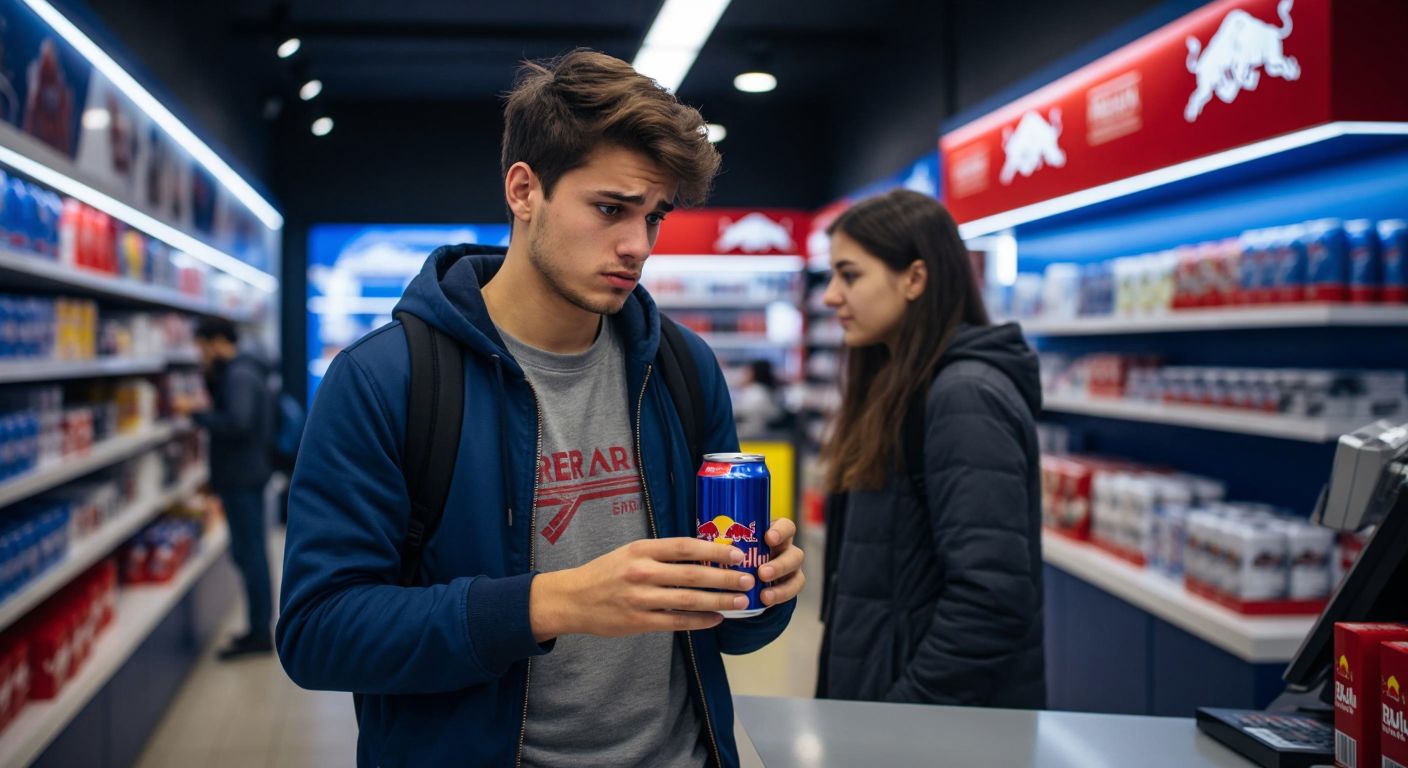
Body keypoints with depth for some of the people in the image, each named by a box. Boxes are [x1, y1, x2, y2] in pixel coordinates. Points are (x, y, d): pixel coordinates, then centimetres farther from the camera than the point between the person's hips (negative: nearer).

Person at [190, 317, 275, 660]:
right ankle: (260, 628, 21)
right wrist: (211, 378, 10)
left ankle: (259, 633, -2)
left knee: (248, 553, -7)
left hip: (240, 478, -11)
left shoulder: (238, 376, -16)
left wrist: (195, 413, -20)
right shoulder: (245, 371, 16)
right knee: (252, 552, 14)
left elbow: (236, 422, -28)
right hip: (248, 474, 11)